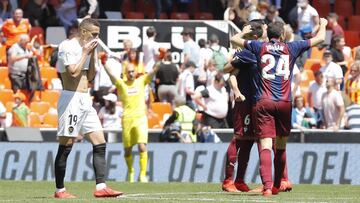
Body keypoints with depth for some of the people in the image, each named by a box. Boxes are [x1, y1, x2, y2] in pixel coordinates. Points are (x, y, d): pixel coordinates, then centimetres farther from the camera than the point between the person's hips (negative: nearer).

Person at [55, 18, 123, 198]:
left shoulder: (86, 48, 16)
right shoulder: (67, 46, -9)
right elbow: (73, 72, -20)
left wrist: (93, 55, 7)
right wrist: (85, 53, -10)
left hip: (85, 100, 9)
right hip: (71, 99, -9)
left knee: (100, 143, 0)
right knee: (65, 146, -4)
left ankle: (101, 187, -2)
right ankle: (59, 190, 2)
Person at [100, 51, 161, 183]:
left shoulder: (141, 81, 9)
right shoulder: (121, 84, 6)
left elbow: (153, 72, -1)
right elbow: (111, 74, -7)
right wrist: (104, 63, -21)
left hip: (140, 118, -1)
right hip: (126, 119, 1)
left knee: (142, 147, -15)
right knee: (127, 150, 7)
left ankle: (143, 174, -13)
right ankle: (130, 171, 31)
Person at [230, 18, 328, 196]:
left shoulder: (259, 47, 7)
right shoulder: (291, 48, 8)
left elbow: (234, 40, 20)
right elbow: (320, 38, 19)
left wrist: (244, 32, 41)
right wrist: (323, 24, 39)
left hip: (263, 103, -1)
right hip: (284, 104, 1)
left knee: (265, 146, -11)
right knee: (281, 147, 16)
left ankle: (267, 186, -28)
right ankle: (277, 186, 25)